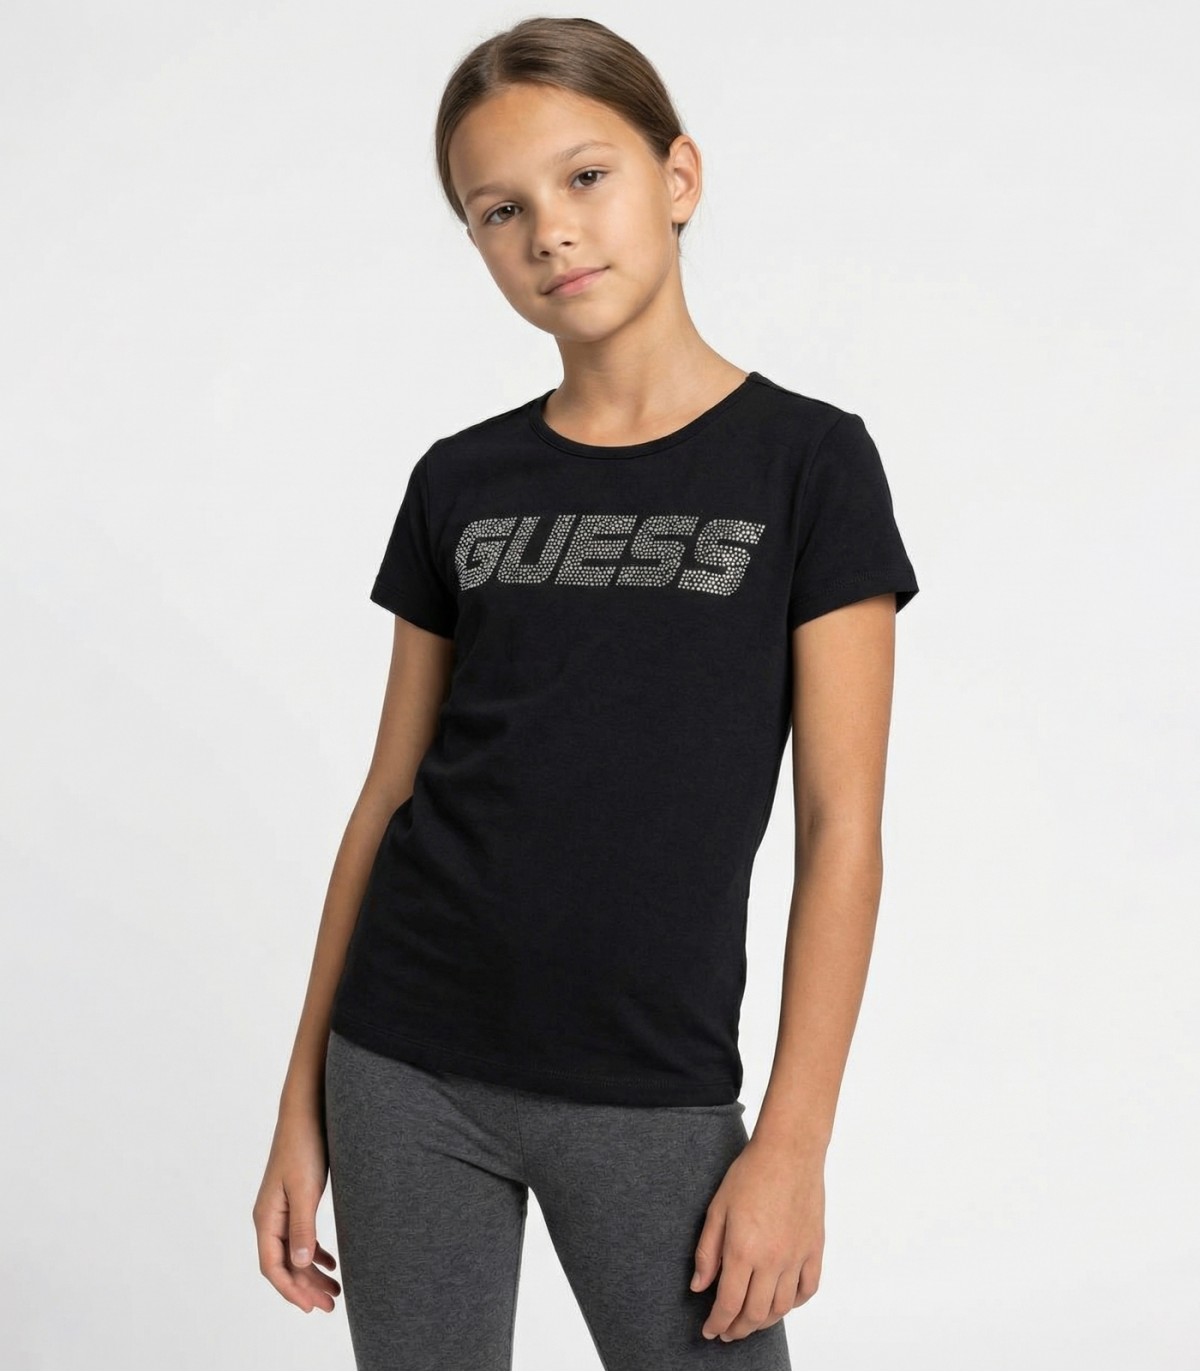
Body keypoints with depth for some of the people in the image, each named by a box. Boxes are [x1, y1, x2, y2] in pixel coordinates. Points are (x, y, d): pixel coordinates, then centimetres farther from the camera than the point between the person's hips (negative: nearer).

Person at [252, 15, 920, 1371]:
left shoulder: (807, 462, -5)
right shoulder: (458, 483, 4)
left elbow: (841, 829, -6)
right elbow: (388, 797, 7)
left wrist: (793, 1143, -10)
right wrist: (303, 1103, 7)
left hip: (650, 1095, -2)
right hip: (404, 1072, 3)